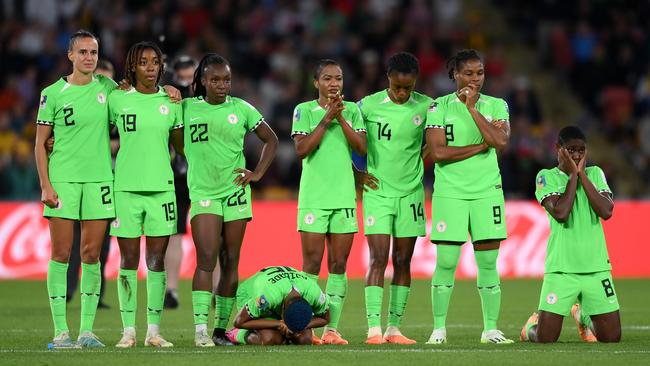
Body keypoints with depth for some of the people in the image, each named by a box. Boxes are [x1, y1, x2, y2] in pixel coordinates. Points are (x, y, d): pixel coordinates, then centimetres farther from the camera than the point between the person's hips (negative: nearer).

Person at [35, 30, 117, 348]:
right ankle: (60, 331, -1)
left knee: (91, 254, 2)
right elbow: (40, 143, 1)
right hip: (63, 179, -3)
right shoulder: (53, 94, -1)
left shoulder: (106, 87, 8)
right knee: (61, 254, -4)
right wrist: (45, 185, -7)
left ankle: (87, 329, 7)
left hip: (99, 178, 3)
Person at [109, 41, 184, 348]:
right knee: (128, 260, 1)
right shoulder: (117, 99, 2)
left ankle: (154, 329, 6)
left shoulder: (170, 102, 7)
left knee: (157, 261, 2)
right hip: (126, 187, -1)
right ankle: (128, 330, 4)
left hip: (161, 186, 1)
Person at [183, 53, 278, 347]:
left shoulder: (241, 110, 5)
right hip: (203, 193, -2)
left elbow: (271, 140, 16)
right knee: (206, 260, -15)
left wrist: (257, 173, 7)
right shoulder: (187, 108, 2)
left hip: (235, 192, 2)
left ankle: (221, 328, 10)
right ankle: (200, 329, -19)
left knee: (230, 263, 4)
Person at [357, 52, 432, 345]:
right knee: (378, 259, -10)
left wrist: (418, 166, 2)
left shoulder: (426, 107, 1)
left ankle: (394, 328, 10)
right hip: (377, 192, -2)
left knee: (403, 261, 5)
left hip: (410, 193, 2)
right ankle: (374, 328, -12)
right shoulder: (369, 106, -4)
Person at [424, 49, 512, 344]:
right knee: (446, 262, -4)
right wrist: (481, 146, -10)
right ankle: (439, 329, 4)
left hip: (487, 192, 2)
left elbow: (501, 142, -11)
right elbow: (438, 152, -10)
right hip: (450, 192, -2)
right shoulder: (439, 107, 1)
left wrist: (472, 109, -11)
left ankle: (491, 329, 7)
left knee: (488, 262, 2)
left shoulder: (496, 106, 7)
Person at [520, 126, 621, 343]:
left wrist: (582, 174, -6)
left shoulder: (595, 174, 10)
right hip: (561, 268, -3)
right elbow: (560, 213, -17)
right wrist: (573, 175, -8)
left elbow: (606, 211, -8)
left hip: (596, 267, 3)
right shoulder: (547, 177, 0)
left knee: (612, 338, 2)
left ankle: (582, 315, 34)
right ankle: (534, 323, 29)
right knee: (545, 338, -8)